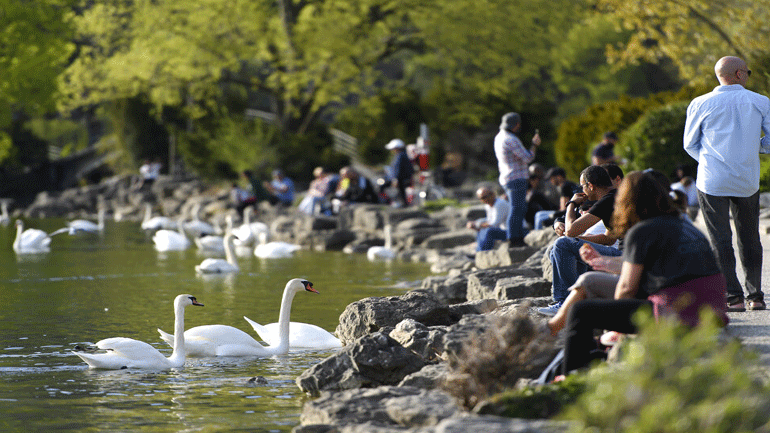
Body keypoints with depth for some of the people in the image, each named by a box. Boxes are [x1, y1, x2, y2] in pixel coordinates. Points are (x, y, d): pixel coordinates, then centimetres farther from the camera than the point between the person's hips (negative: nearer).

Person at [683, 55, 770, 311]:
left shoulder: (700, 104, -1)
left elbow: (689, 143, 5)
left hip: (712, 182, -2)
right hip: (748, 181, 2)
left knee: (721, 241, 1)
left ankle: (733, 297, -4)